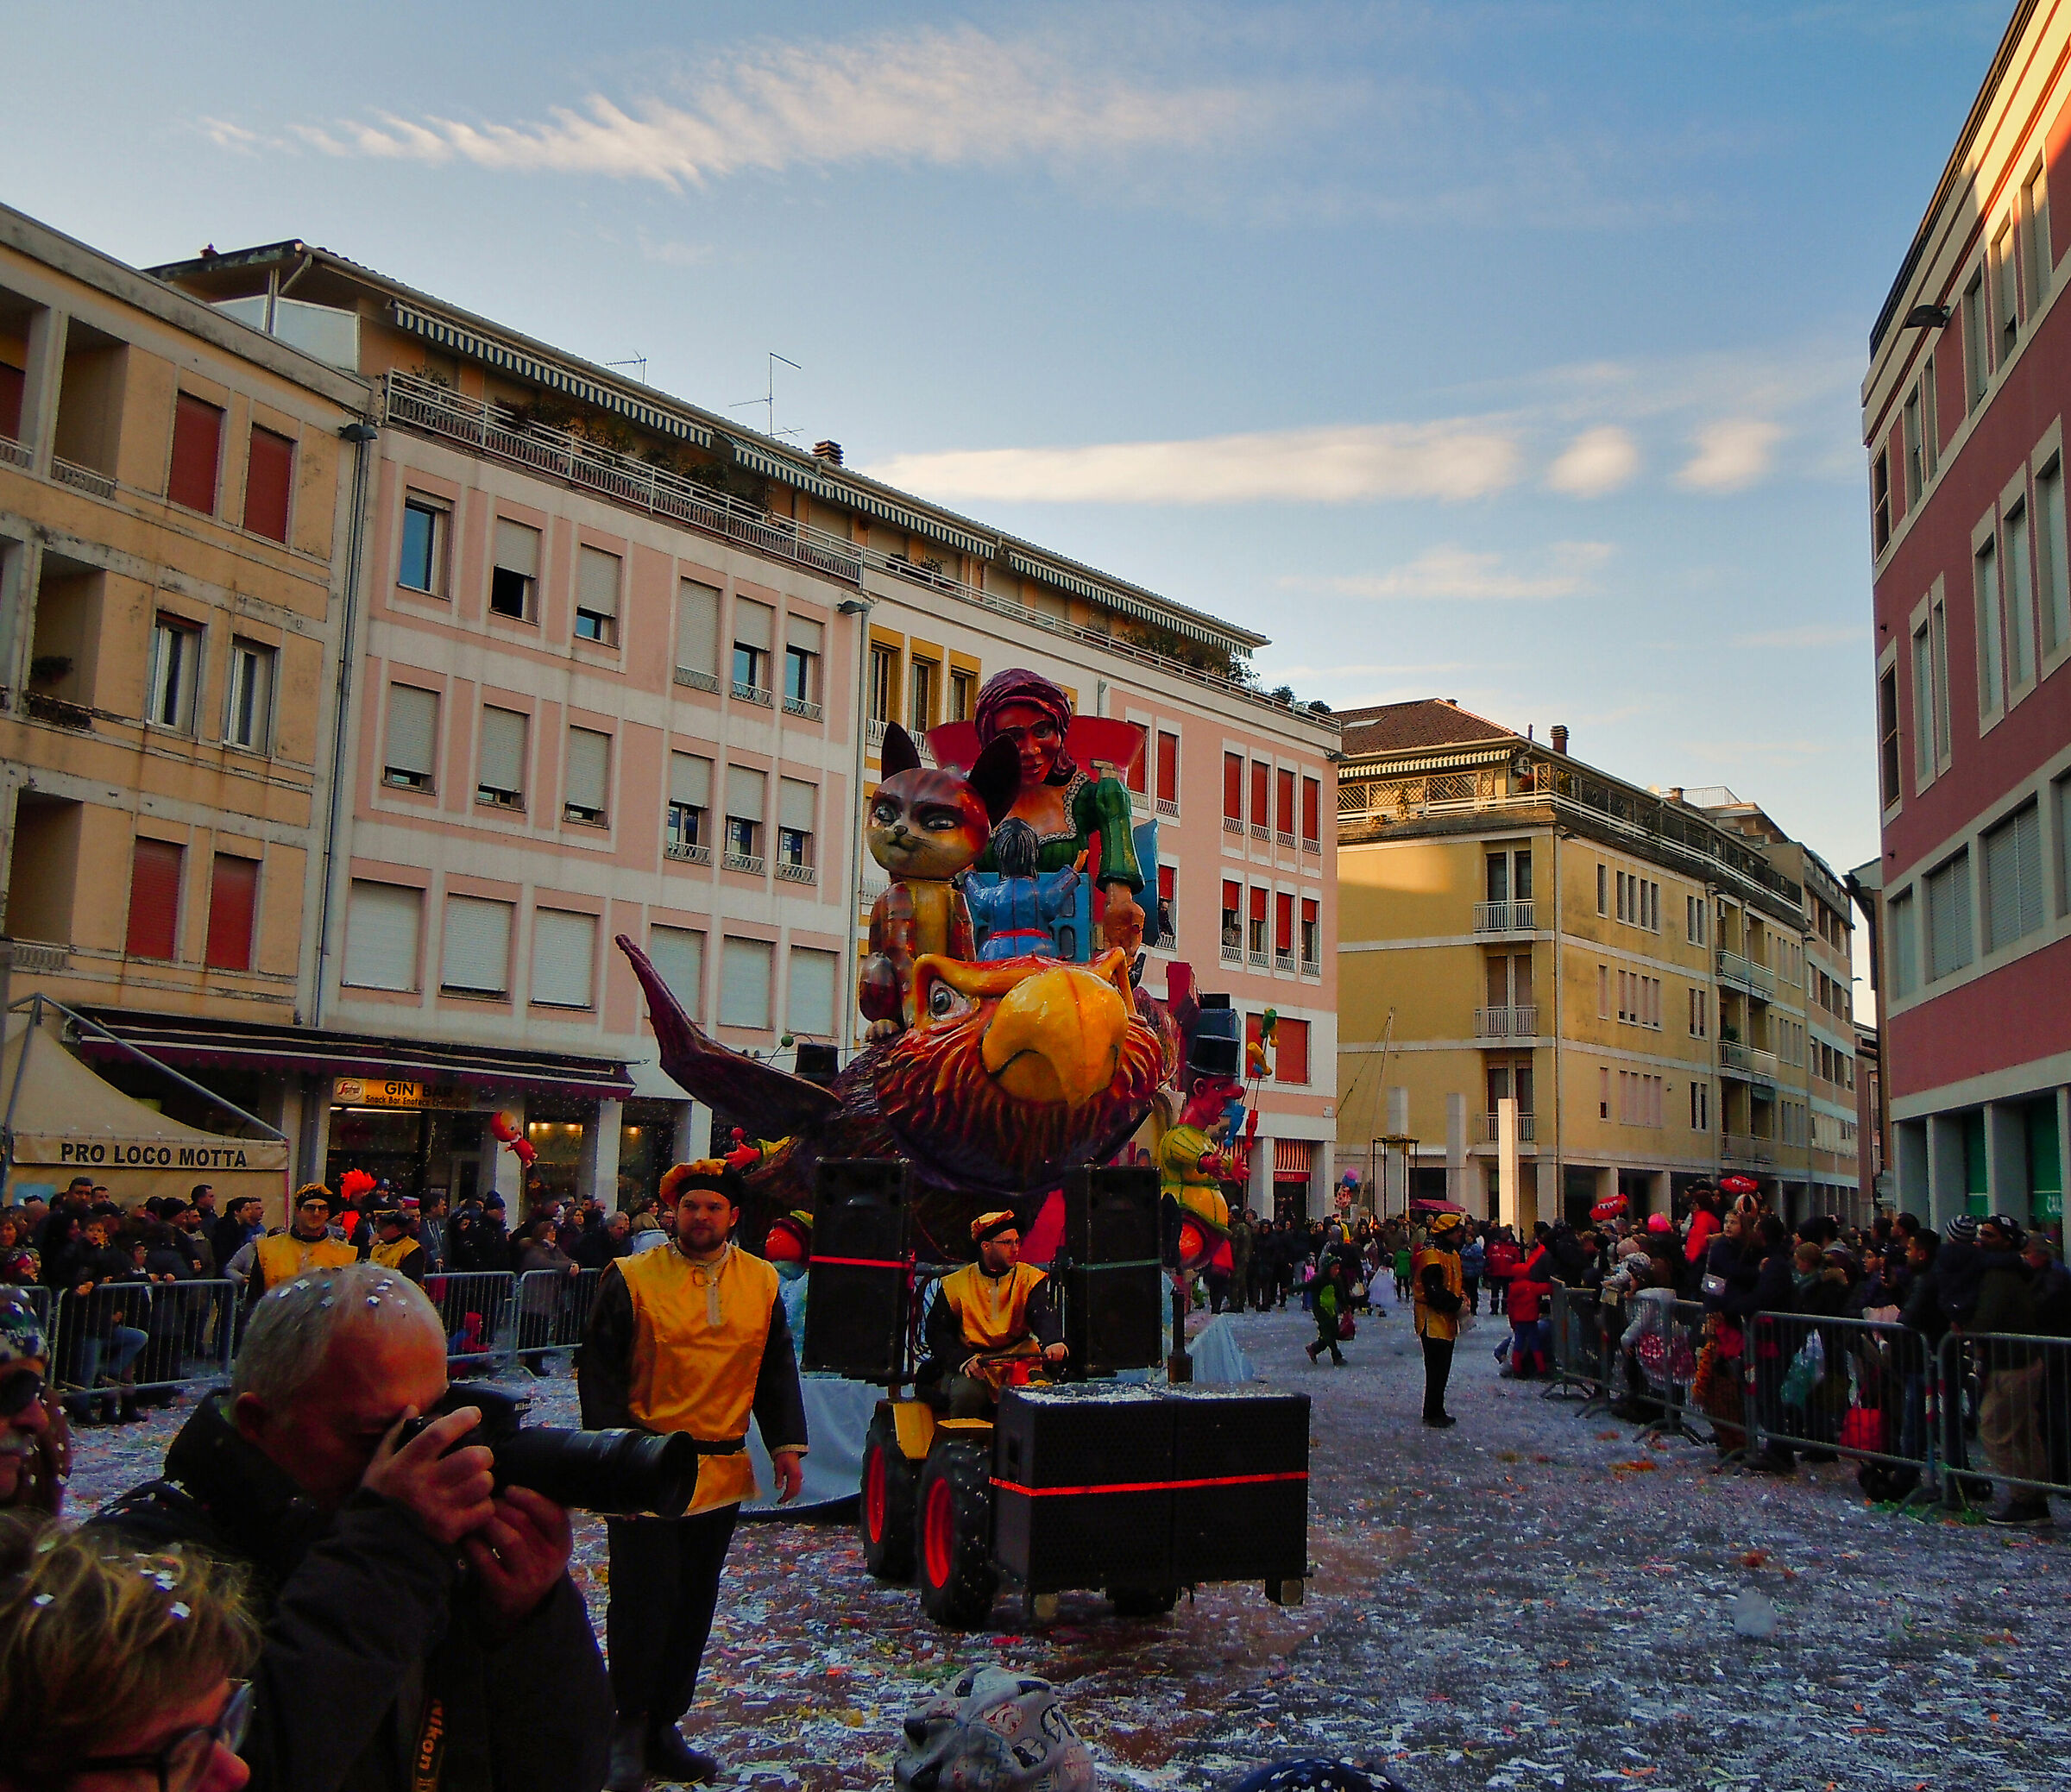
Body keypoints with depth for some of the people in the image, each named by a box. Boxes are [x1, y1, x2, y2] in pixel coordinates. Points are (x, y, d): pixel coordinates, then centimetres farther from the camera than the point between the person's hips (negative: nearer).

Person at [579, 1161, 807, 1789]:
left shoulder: (762, 1282, 7)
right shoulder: (632, 1278, -5)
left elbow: (777, 1369, 13)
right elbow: (599, 1367, -5)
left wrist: (787, 1444, 5)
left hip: (721, 1471, 4)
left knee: (694, 1603, 11)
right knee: (643, 1600, -2)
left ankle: (663, 1728, 23)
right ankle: (630, 1728, 15)